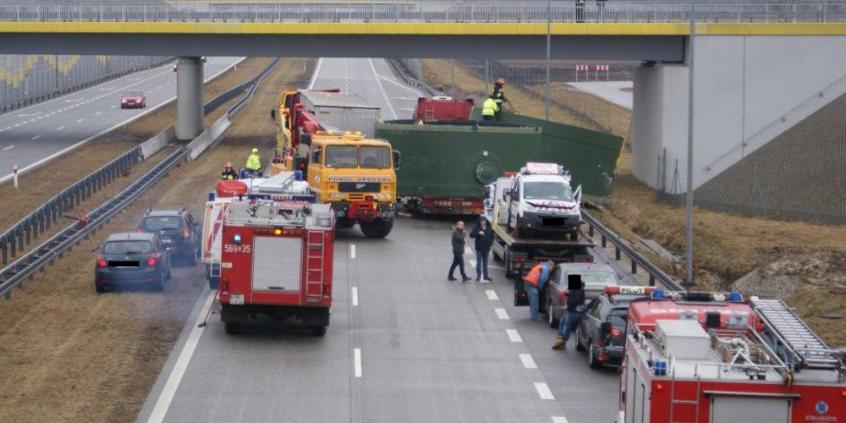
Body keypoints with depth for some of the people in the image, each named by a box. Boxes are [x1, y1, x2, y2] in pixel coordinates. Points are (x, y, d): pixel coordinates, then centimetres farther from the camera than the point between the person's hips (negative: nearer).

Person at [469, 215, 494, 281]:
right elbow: (471, 235, -13)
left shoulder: (489, 228, 5)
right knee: (479, 263, -3)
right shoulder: (477, 228, -6)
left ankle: (486, 276, 20)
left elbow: (492, 236, 14)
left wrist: (491, 242, -4)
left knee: (485, 263, 13)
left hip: (486, 248, 4)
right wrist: (478, 233, -27)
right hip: (479, 249, -4)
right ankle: (478, 276, 1)